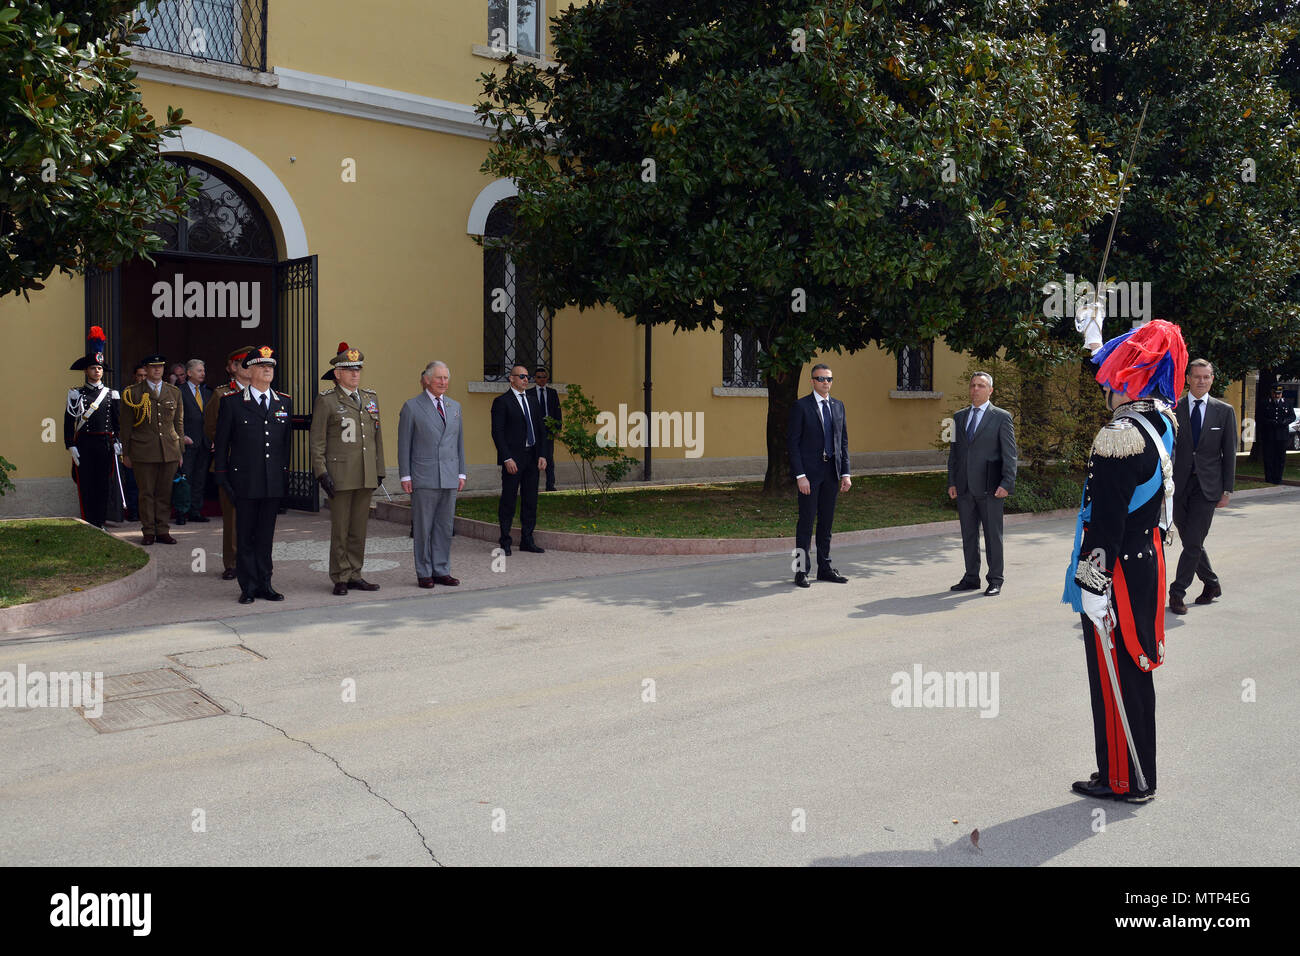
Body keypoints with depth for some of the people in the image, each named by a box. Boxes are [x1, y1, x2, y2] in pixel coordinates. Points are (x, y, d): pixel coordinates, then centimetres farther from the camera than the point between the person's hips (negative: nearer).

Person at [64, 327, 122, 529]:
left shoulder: (112, 395, 10)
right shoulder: (76, 394, 3)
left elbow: (117, 421, 11)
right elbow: (69, 422, 0)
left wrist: (117, 443, 2)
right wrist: (71, 446, -7)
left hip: (105, 444, 2)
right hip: (84, 444, -2)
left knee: (103, 485, 4)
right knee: (86, 485, -1)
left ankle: (100, 523, 13)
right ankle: (88, 525, 4)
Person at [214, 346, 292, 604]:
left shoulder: (284, 402, 10)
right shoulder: (232, 402, 0)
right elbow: (221, 442, 2)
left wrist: (286, 474, 10)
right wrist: (222, 477, -2)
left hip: (274, 483, 3)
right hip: (245, 481, -3)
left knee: (266, 535, 10)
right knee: (245, 536, 4)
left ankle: (264, 584, 17)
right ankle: (248, 586, 12)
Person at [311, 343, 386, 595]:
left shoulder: (371, 398, 13)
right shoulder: (326, 400, -2)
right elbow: (317, 440, -4)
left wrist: (379, 470, 13)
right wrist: (321, 473, -11)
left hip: (366, 476, 5)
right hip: (340, 475, -5)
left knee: (359, 528, 9)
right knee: (340, 528, 0)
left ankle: (354, 575, 17)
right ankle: (340, 578, 9)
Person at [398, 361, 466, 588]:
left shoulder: (454, 407, 13)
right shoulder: (412, 407, -1)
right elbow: (404, 444, -2)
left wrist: (461, 473, 11)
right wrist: (405, 476, -7)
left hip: (449, 477, 5)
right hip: (424, 477, -4)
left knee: (445, 526, 7)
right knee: (423, 527, 1)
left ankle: (441, 571, 15)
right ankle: (424, 573, 9)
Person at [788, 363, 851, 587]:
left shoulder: (838, 406, 13)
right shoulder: (801, 406, -4)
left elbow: (843, 441, 14)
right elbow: (793, 443, -7)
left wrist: (845, 473, 6)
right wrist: (800, 475, -14)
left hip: (832, 471, 5)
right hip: (809, 471, -5)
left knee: (827, 521, 10)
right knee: (806, 521, -2)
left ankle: (825, 568, 19)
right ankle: (801, 571, 4)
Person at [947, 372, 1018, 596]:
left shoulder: (1002, 417, 0)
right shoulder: (959, 417, 14)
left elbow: (1009, 453, -4)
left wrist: (1006, 483, -12)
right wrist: (952, 482, 7)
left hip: (989, 488, -4)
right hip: (964, 488, 5)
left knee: (993, 535, 2)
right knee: (968, 535, 10)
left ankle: (995, 580, 12)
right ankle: (971, 578, 20)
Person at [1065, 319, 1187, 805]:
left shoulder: (1118, 438, -23)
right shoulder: (1162, 423, 2)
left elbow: (1104, 523, -23)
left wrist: (1092, 587, -20)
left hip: (1118, 578, -9)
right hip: (1148, 564, 9)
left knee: (1114, 677, 3)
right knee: (1133, 671, 18)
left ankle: (1124, 780, 16)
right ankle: (1137, 773, 31)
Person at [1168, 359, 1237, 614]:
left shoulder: (1224, 411, 4)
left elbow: (1230, 453, 5)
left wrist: (1227, 490, 1)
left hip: (1207, 486, -1)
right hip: (1179, 484, 1)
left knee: (1193, 542, -8)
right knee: (1190, 541, 10)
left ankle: (1177, 592, 2)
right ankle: (1211, 584, 30)